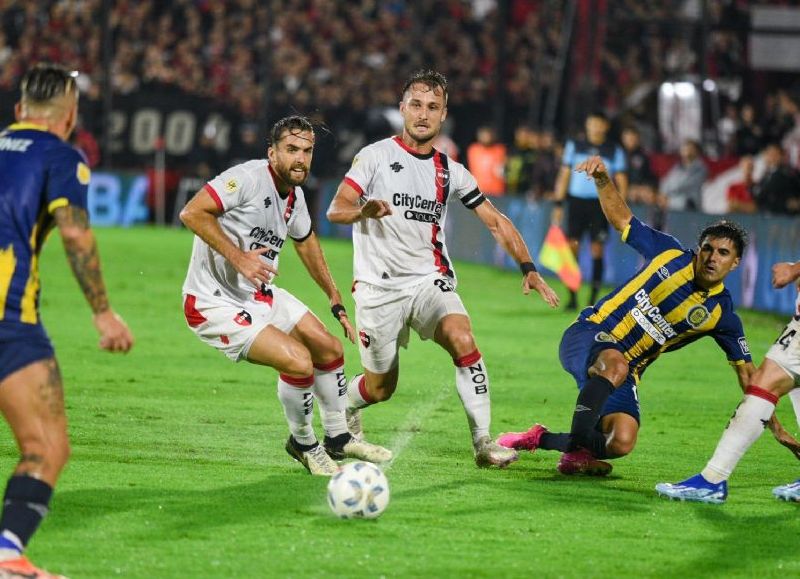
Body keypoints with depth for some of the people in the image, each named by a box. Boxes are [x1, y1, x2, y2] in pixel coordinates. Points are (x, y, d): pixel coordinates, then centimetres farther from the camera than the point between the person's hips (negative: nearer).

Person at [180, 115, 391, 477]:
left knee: (329, 350, 13)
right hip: (215, 304, -9)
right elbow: (192, 213, -30)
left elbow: (306, 240, 23)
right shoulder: (249, 178, -23)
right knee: (298, 361, -20)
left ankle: (339, 439, 33)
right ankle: (303, 444, 6)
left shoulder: (294, 196, 4)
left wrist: (337, 304, 24)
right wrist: (237, 257, -35)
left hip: (260, 295, 9)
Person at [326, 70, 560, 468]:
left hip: (429, 281, 2)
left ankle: (483, 442, -23)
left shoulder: (451, 172, 8)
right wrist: (363, 210, -35)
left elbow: (496, 221, 11)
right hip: (378, 285, -2)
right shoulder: (376, 156, -3)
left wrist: (528, 268, -2)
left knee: (463, 340, -27)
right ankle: (342, 409, 38)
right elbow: (335, 210, -11)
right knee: (380, 387, 3)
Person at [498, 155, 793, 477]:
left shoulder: (722, 315, 1)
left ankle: (539, 439, -1)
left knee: (622, 442, -20)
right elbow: (621, 218, 7)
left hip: (626, 370, 4)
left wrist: (768, 416, -1)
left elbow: (746, 371, 7)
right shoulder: (670, 254, -2)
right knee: (615, 365, -41)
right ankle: (577, 449, -35)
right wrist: (603, 179, -10)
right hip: (589, 335, -3)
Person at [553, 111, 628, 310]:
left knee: (597, 250, -3)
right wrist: (558, 204, 3)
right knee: (572, 247, -6)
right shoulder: (574, 146, 7)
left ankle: (593, 299, 4)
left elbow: (621, 182, 6)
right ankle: (572, 298, 0)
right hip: (576, 202, 1)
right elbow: (564, 176, 9)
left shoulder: (615, 151, 4)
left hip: (600, 204, -1)